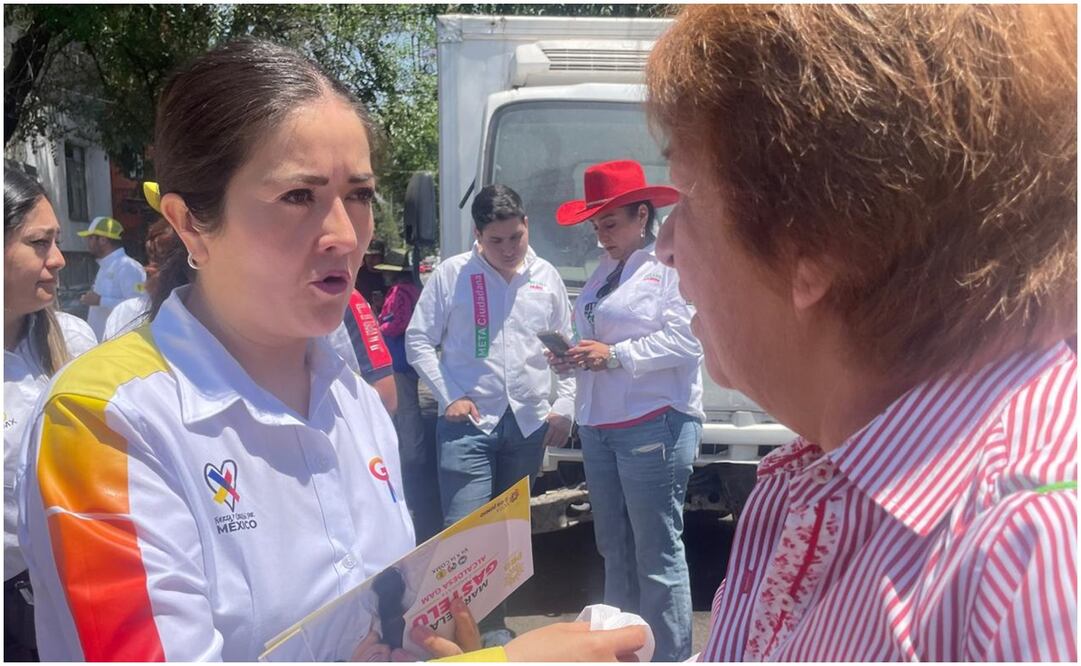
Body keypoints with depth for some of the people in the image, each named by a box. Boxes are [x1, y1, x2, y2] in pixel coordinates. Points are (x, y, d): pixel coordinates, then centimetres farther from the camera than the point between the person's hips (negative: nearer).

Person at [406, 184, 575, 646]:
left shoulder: (546, 277, 6)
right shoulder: (451, 274, -3)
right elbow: (418, 340, 0)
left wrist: (563, 408, 5)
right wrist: (448, 397, -8)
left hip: (528, 423, 4)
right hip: (468, 421, -3)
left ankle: (494, 620, 29)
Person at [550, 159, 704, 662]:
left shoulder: (676, 265, -7)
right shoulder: (605, 271, 19)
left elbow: (685, 338, -18)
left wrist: (616, 355, -20)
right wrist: (573, 357, 3)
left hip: (655, 426, -9)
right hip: (598, 427, 9)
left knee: (657, 557, -5)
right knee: (614, 551, 18)